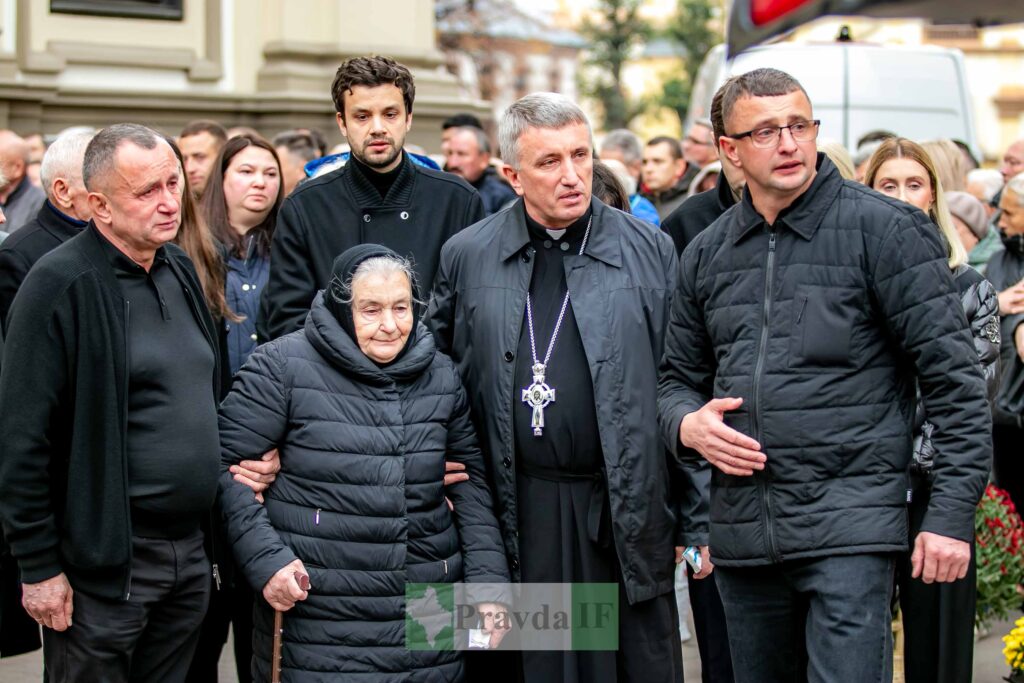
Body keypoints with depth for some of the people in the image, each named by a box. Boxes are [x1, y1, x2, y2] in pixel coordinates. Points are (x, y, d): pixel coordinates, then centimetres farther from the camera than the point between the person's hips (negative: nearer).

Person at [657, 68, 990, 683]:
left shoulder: (884, 229, -4)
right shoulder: (707, 254, 12)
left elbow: (954, 376, -7)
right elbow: (680, 376, 22)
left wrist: (952, 513, -11)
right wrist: (687, 423, -2)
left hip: (850, 527, -6)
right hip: (742, 535, 6)